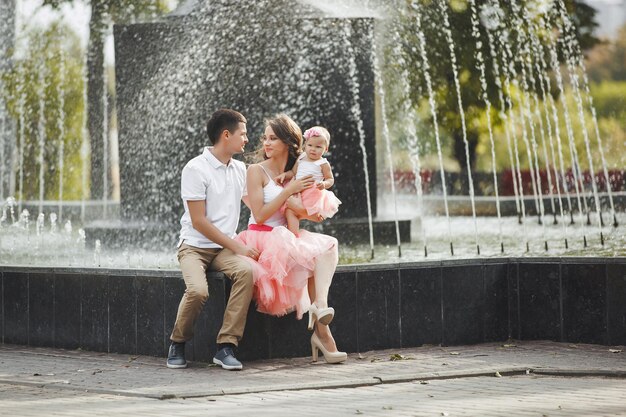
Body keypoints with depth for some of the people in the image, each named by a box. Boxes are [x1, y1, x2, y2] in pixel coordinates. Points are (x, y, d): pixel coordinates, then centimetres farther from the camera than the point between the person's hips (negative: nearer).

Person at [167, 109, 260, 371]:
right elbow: (198, 222, -13)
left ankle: (226, 347, -26)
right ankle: (177, 345, -4)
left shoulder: (240, 169, 12)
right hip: (195, 246, -5)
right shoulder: (196, 169, -9)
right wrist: (236, 247, -13)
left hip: (225, 247, 5)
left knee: (246, 271, -30)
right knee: (198, 290, -33)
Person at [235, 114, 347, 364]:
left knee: (328, 246, -22)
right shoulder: (257, 171, -4)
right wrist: (288, 190, -14)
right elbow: (259, 215, -12)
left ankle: (320, 308, -38)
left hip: (286, 237, 6)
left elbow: (312, 214, 18)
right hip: (260, 238, -6)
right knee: (314, 253, -30)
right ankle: (321, 328, -33)